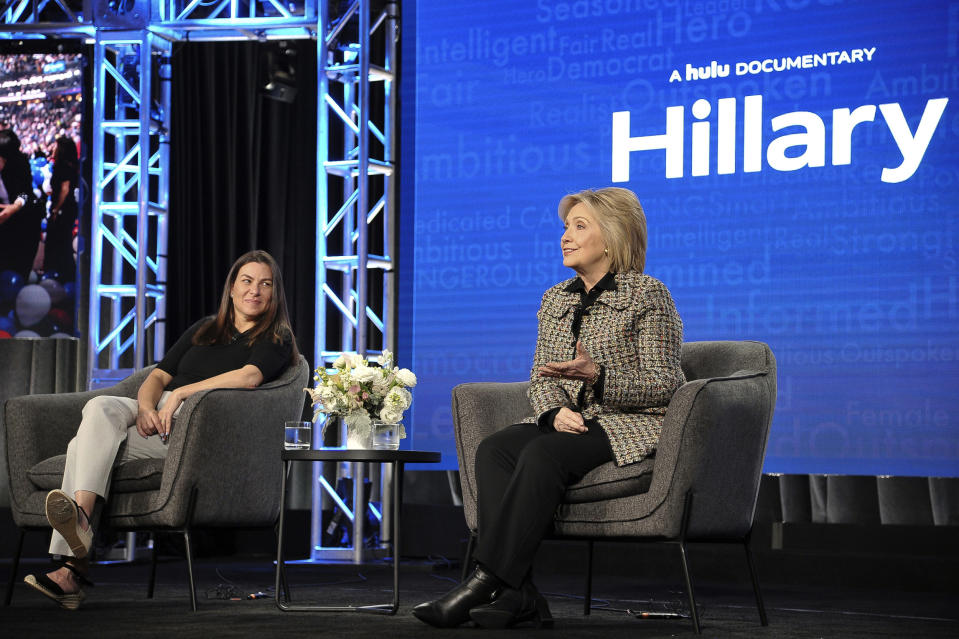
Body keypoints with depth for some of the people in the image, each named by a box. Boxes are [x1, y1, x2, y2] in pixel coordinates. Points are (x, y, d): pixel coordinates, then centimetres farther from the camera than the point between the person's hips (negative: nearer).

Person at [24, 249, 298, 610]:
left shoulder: (276, 340, 9)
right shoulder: (203, 330, 27)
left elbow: (249, 377, -13)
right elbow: (158, 376, 19)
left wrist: (180, 393, -15)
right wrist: (146, 407, -5)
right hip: (157, 415, 6)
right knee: (101, 408, -29)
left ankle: (74, 569, -36)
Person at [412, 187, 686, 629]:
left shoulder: (648, 295, -2)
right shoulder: (556, 299, 17)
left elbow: (665, 382, -7)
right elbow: (540, 378, 15)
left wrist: (596, 375, -21)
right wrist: (556, 410, -9)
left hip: (628, 426, -6)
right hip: (568, 422, 6)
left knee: (542, 455, -34)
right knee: (493, 450, -24)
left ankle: (485, 583, -35)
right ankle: (518, 593, -34)